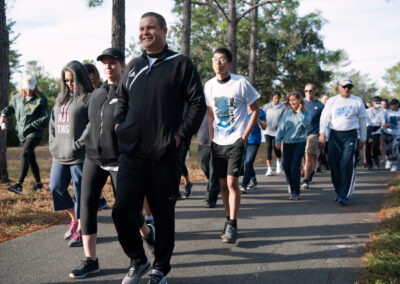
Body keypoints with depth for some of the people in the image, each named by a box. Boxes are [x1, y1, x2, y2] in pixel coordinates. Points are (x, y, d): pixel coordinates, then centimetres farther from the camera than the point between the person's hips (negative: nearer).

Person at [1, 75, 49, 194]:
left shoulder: (41, 99, -9)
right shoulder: (17, 98, 7)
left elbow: (45, 118, -10)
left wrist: (30, 126, -16)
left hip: (35, 133, -6)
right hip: (22, 134, 6)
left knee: (25, 153, -25)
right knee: (31, 158, 15)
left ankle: (19, 184, -33)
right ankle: (38, 183, 31)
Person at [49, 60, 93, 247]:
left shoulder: (89, 98, -7)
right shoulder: (61, 98, 16)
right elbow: (53, 122, 20)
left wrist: (78, 145, -18)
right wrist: (53, 144, 8)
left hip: (79, 156, -7)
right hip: (59, 155, 7)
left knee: (80, 193, 1)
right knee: (56, 188, 7)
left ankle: (80, 230, 14)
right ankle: (74, 219, 29)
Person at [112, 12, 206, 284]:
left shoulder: (181, 64, 0)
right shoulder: (133, 66, 15)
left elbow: (198, 103, -3)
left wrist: (180, 135, -10)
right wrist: (119, 123, 10)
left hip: (164, 157, -4)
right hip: (131, 154, 4)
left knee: (164, 216, 7)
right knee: (122, 212, -3)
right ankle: (138, 261, 21)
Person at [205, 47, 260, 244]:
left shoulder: (240, 83, -8)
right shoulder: (209, 85, 6)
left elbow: (255, 110, -1)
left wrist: (246, 135, -8)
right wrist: (211, 137, 10)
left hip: (236, 141, -5)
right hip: (217, 142, 5)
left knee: (232, 182, -13)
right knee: (223, 184, 9)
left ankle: (232, 226, -8)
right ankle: (229, 220, 24)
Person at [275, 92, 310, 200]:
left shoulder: (305, 113, 0)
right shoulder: (287, 113, 7)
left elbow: (306, 123, -19)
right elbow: (281, 127, 7)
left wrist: (299, 112, -12)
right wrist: (278, 140, -1)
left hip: (300, 142, -3)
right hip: (287, 142, 3)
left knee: (295, 167, -10)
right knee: (286, 166, 6)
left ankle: (295, 192, -6)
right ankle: (290, 183, 36)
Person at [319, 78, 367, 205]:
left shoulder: (357, 101, 9)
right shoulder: (332, 101, 10)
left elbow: (362, 121, 14)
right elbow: (325, 116, 2)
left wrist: (363, 139, 13)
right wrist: (322, 132, -13)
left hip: (350, 135, -2)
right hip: (334, 134, 2)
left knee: (347, 165, -14)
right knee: (334, 165, 2)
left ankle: (344, 196, -13)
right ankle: (339, 192, 16)